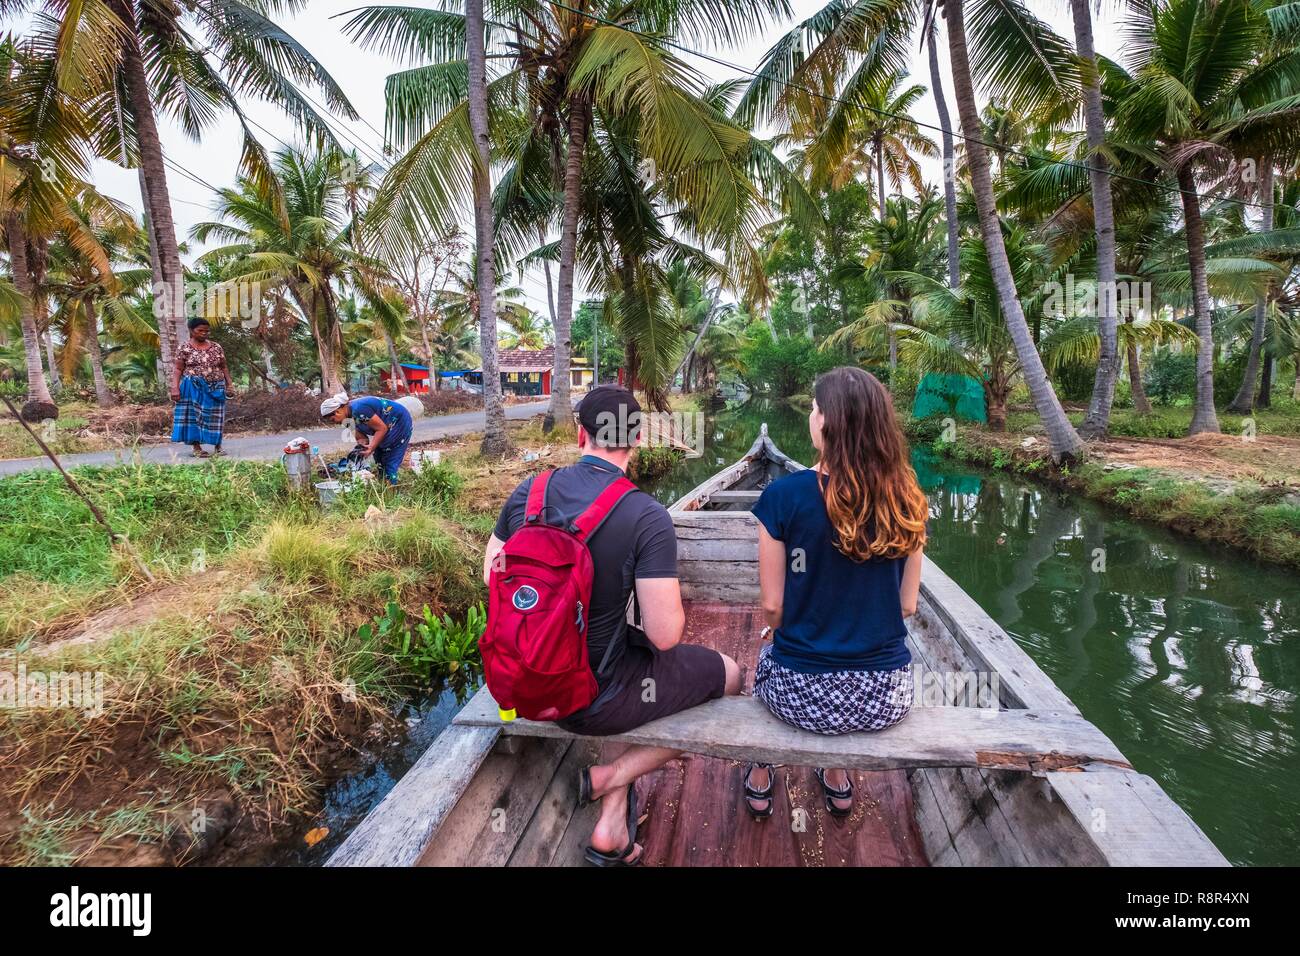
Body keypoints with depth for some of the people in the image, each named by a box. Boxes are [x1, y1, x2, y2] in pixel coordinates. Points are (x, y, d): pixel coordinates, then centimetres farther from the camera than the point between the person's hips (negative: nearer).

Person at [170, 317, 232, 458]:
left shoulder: (216, 347, 9)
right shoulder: (184, 348, 0)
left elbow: (224, 367, 12)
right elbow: (178, 369, -3)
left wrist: (229, 383, 3)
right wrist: (175, 387, -13)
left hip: (215, 388, 3)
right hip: (193, 389, -3)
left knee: (215, 417, 5)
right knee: (194, 417, -1)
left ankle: (217, 446, 13)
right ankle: (197, 447, 2)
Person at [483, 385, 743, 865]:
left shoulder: (526, 492, -6)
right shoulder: (647, 517, -23)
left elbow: (492, 576, 7)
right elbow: (665, 635, -22)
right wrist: (669, 597, 0)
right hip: (593, 699, -5)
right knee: (727, 673, 17)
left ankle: (612, 826, 29)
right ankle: (609, 775, 14)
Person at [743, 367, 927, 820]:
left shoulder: (785, 495, -16)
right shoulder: (904, 499, -5)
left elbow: (772, 605, -10)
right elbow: (906, 605, 2)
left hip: (804, 695, -3)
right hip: (887, 697, 3)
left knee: (768, 656, 32)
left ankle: (759, 783, 43)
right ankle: (838, 781, 48)